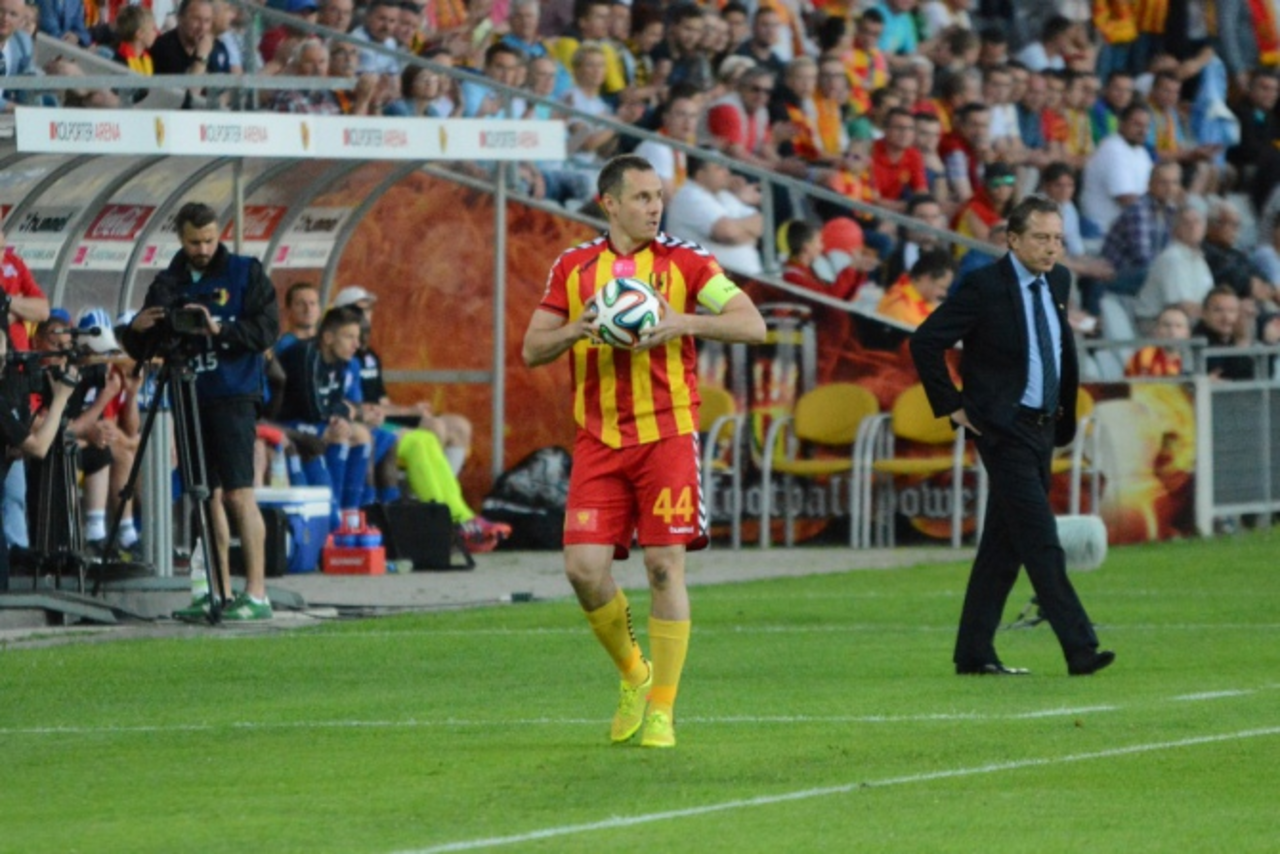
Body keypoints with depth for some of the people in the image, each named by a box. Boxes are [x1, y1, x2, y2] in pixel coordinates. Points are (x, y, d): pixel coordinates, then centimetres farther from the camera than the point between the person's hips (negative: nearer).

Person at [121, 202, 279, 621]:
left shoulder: (244, 273, 3)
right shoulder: (168, 284, 13)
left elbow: (266, 329, -6)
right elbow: (143, 350, 13)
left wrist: (220, 328, -20)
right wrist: (137, 330, -10)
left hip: (233, 395, -5)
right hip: (190, 398, 5)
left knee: (238, 493, -11)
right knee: (209, 496, 4)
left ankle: (257, 593, -13)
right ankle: (220, 592, 7)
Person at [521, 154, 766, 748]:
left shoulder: (685, 262, 2)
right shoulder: (574, 268, 9)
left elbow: (752, 325, -5)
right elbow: (532, 350, 9)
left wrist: (685, 323, -20)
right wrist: (575, 329, -12)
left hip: (666, 434, -2)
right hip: (598, 441, 2)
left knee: (664, 566, -7)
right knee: (584, 568, -8)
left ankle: (661, 710, 2)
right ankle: (632, 673, 18)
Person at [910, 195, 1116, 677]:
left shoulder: (1058, 282, 10)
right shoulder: (984, 287, -13)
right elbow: (925, 342, -12)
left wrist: (1066, 412, 18)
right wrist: (951, 406, -10)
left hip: (1044, 427, 8)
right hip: (1005, 430, -8)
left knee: (1004, 545, 10)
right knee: (1040, 542, -12)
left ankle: (974, 653, 15)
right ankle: (1079, 649, -17)